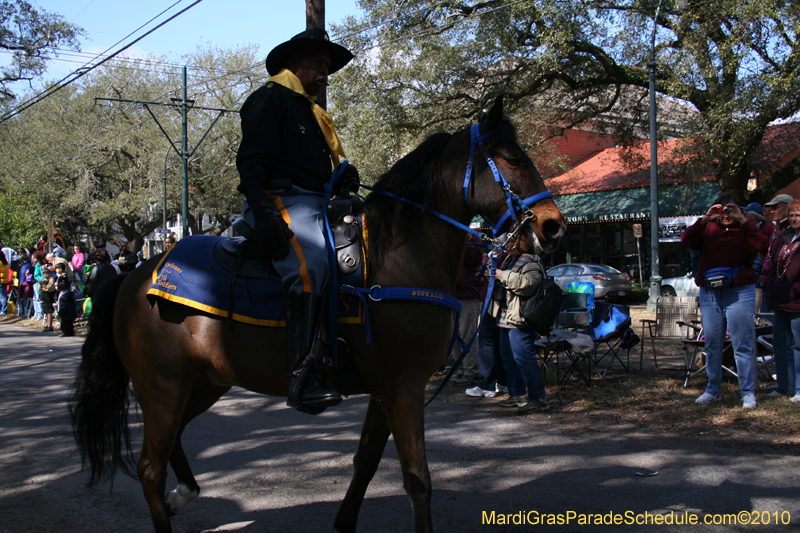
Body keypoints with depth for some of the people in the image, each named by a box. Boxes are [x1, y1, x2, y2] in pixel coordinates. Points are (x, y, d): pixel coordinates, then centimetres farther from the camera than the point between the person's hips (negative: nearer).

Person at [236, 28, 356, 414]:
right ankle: (303, 380, -36)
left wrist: (344, 175, 10)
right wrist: (264, 215, -23)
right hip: (283, 201, -10)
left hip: (318, 204, 10)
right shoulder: (269, 100, 1)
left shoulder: (312, 113, 30)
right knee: (310, 267, -30)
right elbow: (251, 162, -10)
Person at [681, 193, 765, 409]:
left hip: (739, 293, -3)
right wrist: (704, 219, -10)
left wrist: (742, 221, -14)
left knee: (742, 344, -3)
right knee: (712, 344, 8)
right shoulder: (708, 229, 11)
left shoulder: (745, 230, 6)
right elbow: (686, 240, -3)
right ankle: (713, 390, 17)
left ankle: (748, 392, 3)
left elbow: (757, 245, -14)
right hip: (709, 293, 3)